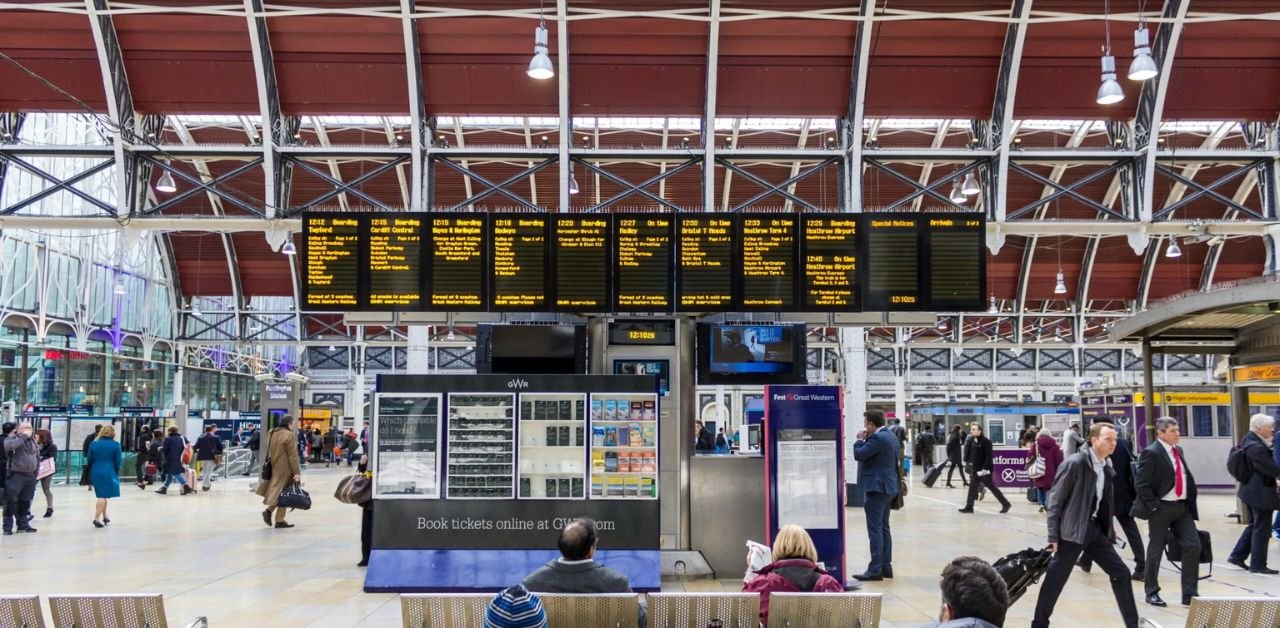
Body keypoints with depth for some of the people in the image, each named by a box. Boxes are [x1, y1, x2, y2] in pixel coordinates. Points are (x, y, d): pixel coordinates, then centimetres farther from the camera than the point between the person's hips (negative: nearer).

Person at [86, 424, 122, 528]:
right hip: (109, 473, -4)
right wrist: (116, 472, 12)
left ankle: (104, 516, 28)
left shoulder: (94, 444, 4)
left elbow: (89, 461, 6)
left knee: (102, 495, 18)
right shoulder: (115, 445, -5)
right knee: (103, 496, -2)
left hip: (95, 472, 4)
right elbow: (118, 462, -5)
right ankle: (97, 519, -10)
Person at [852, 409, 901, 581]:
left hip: (877, 487, -10)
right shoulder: (891, 436, 13)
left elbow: (859, 455, -20)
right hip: (887, 486, 10)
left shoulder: (877, 438, -18)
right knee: (884, 528, 14)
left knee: (875, 529, -8)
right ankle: (886, 567, 16)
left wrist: (860, 440, -3)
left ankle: (875, 570, -8)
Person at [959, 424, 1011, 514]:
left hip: (984, 470, -8)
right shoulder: (973, 441, 9)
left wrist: (985, 468, -23)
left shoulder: (986, 441, -15)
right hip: (975, 469, 8)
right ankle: (969, 506, 8)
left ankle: (1006, 504, 11)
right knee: (972, 488, 5)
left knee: (992, 487, 0)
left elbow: (989, 456, -19)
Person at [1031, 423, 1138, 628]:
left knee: (1121, 573, 7)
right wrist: (1053, 535, -14)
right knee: (1054, 580, 0)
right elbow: (1055, 500, -14)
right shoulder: (1074, 464, -15)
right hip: (1073, 531, -7)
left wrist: (1109, 529, 13)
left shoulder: (1106, 469, 8)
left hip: (1096, 530, 7)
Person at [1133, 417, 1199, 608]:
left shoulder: (1179, 451, 12)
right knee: (1155, 551, 4)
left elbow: (1186, 478, 16)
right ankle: (1152, 593, 19)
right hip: (1162, 508, -7)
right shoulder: (1151, 453, -12)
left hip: (1182, 506, 7)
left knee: (1193, 546, 1)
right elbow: (1141, 484, -15)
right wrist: (1154, 507, -16)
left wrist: (1190, 503, 8)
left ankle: (1189, 594, 10)